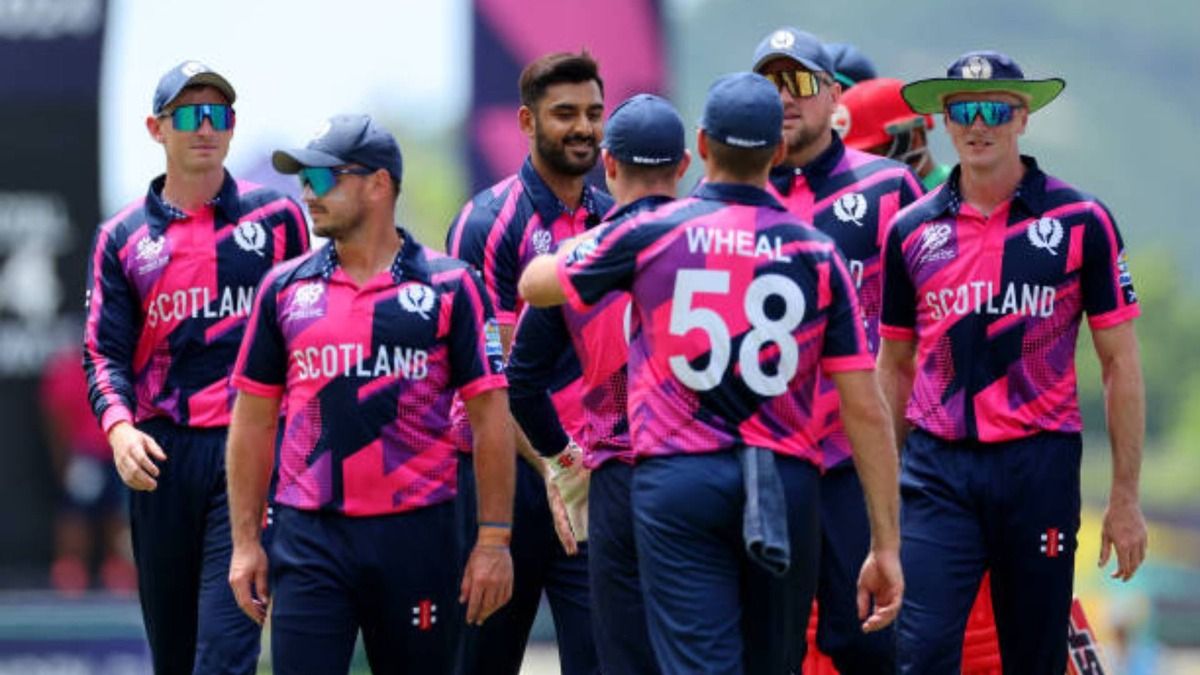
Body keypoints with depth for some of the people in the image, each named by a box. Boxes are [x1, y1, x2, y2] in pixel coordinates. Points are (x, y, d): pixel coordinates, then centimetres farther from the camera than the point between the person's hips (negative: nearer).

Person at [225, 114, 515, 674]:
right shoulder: (285, 288, 8)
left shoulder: (449, 287, 1)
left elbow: (489, 416, 0)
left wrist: (493, 541, -5)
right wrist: (244, 541, 7)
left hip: (416, 537, -1)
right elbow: (253, 421, 12)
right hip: (309, 538, 1)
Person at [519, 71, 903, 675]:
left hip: (675, 483, -2)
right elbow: (865, 409, 0)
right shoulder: (817, 256, 3)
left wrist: (586, 241, 41)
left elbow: (535, 285, 18)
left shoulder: (651, 235, 0)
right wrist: (886, 545, 5)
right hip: (786, 485, 2)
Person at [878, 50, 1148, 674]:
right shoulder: (911, 231, 7)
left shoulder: (1080, 222, 0)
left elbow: (1119, 362, 2)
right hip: (937, 470, 1)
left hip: (1039, 464, -1)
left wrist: (1125, 497, -1)